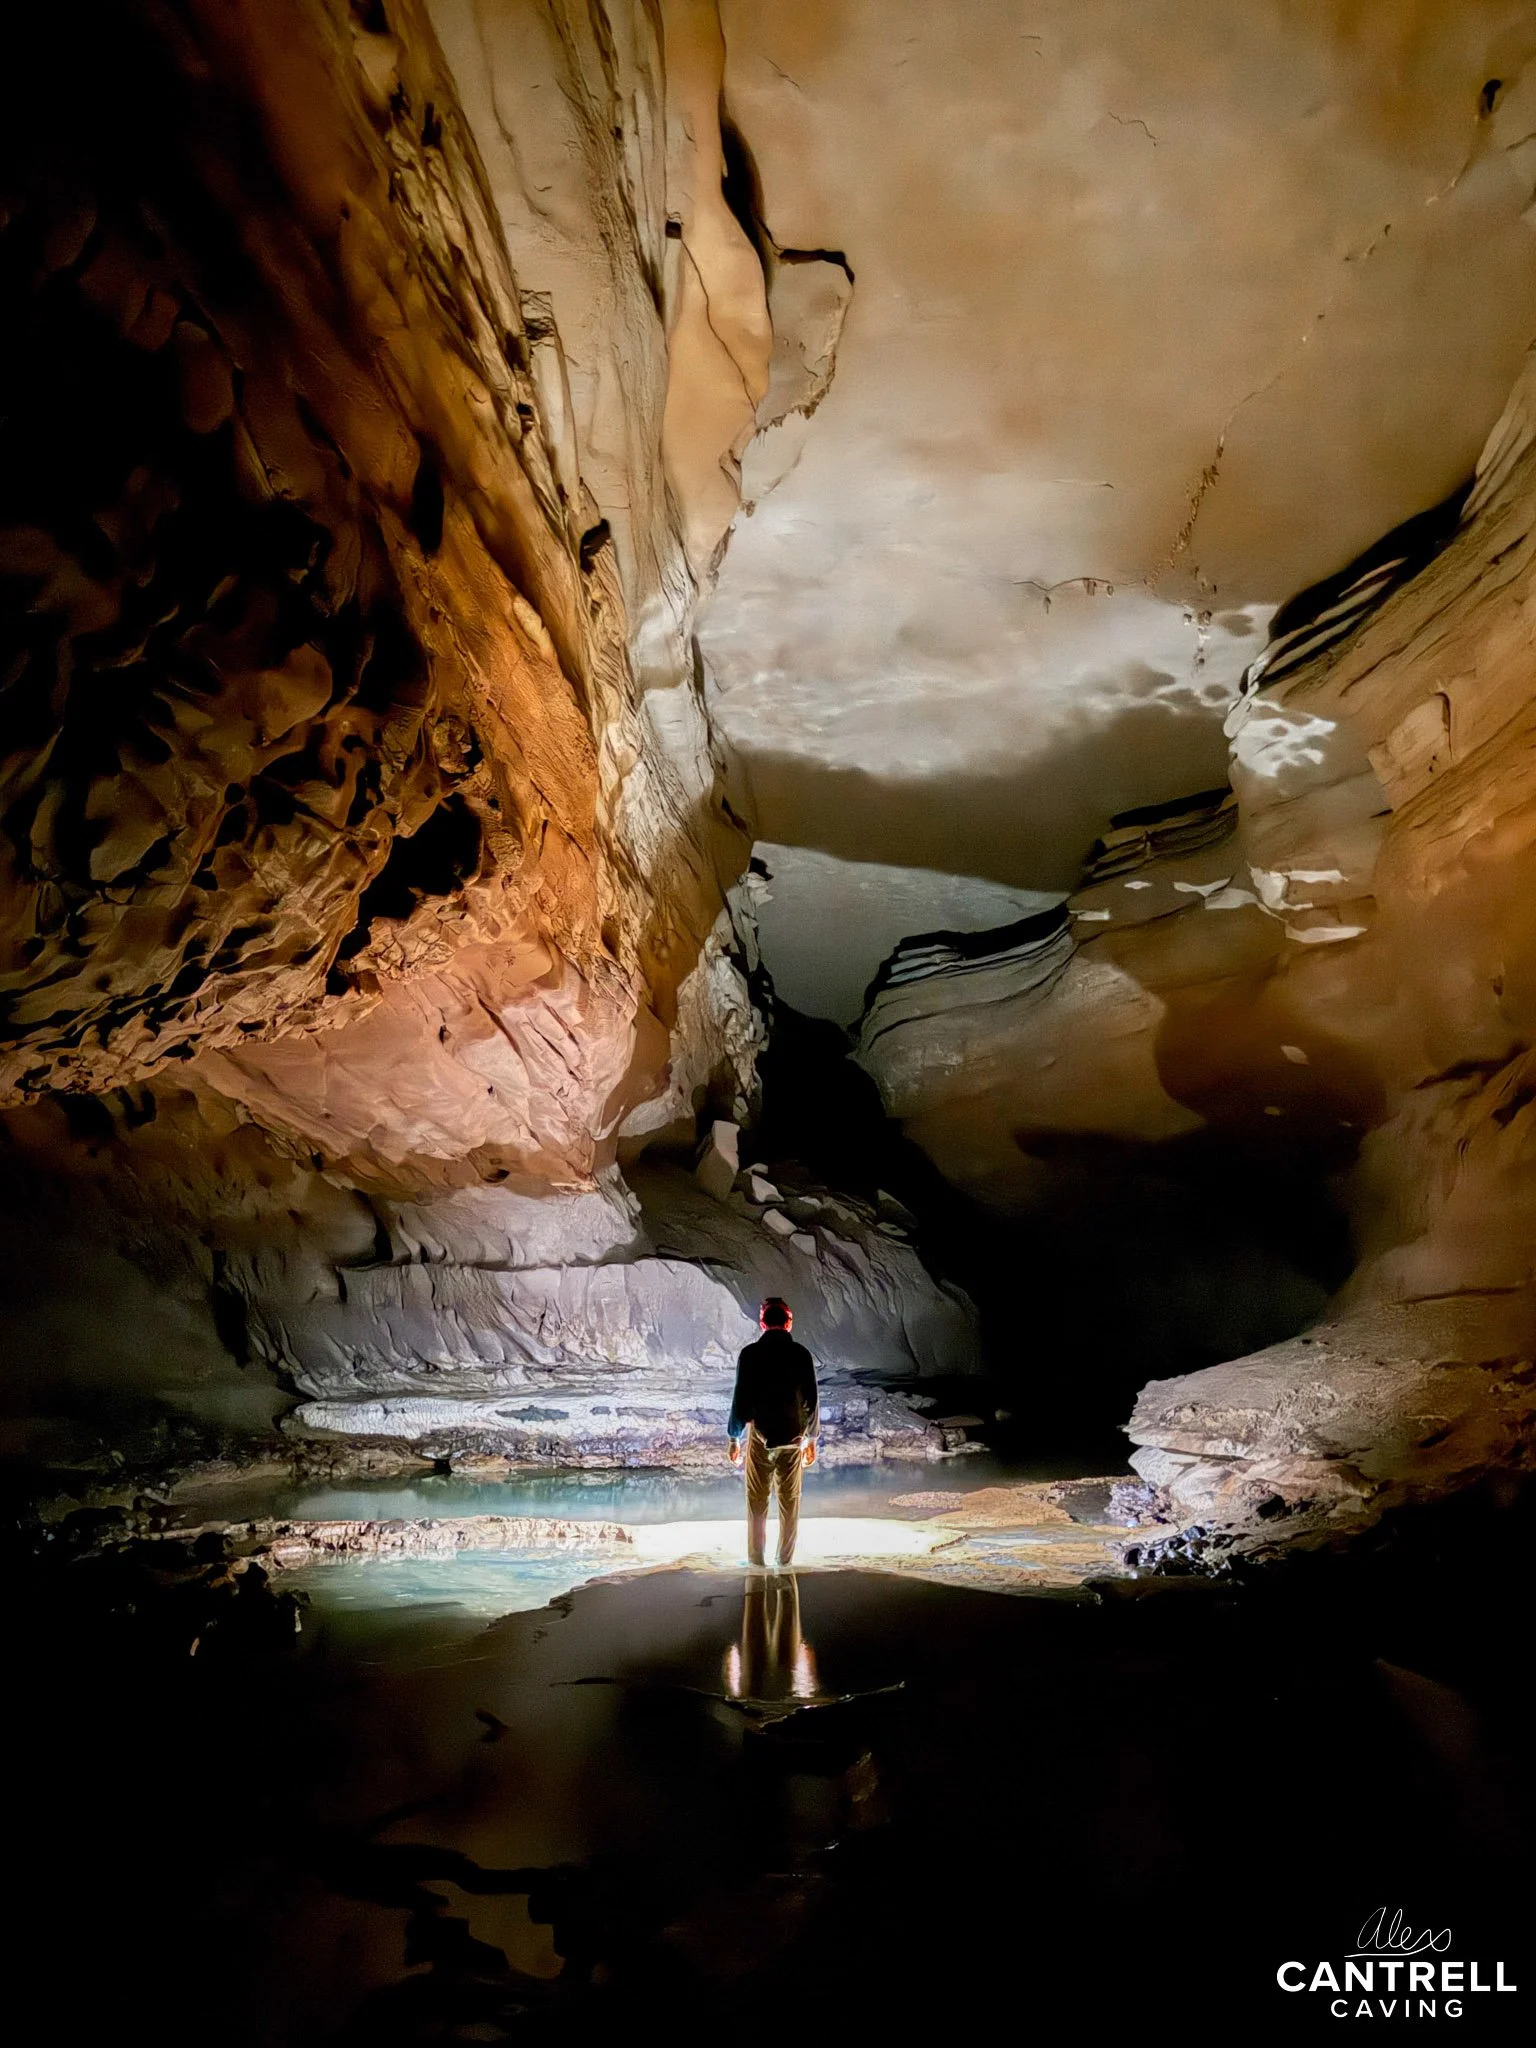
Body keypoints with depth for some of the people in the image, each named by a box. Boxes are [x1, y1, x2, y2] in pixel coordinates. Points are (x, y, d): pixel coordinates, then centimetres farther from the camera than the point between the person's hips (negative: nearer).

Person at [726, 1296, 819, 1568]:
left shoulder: (750, 1354, -8)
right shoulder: (801, 1354, -3)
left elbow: (741, 1399, -7)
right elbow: (811, 1400, 1)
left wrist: (734, 1437, 4)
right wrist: (812, 1438, 12)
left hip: (759, 1436, -1)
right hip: (793, 1438, 2)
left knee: (757, 1501, 9)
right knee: (790, 1502, 11)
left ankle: (756, 1561, 13)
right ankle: (785, 1562, 16)